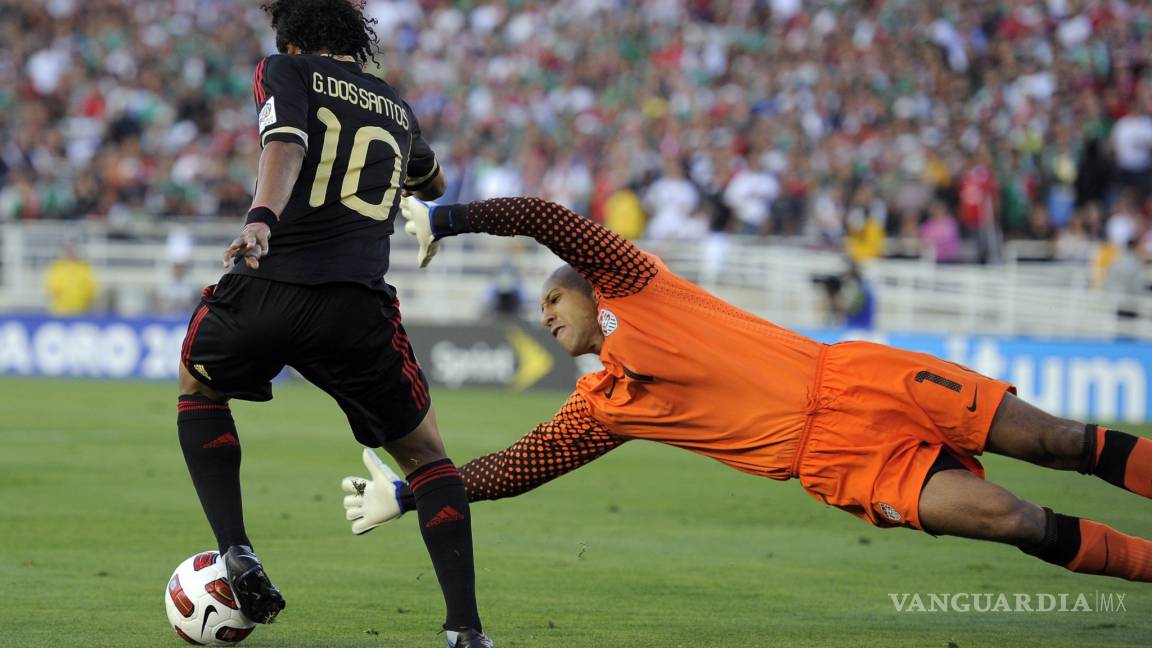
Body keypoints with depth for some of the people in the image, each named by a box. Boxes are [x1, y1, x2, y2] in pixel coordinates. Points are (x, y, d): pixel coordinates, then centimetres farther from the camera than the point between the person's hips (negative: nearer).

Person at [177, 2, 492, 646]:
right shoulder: (398, 109, 25)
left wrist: (262, 219, -25)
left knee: (197, 386, 30)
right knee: (428, 458, 17)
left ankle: (236, 553, 15)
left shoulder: (286, 70, 14)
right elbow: (434, 184, 46)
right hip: (357, 307, 2)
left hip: (265, 286, -2)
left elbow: (286, 143, -9)